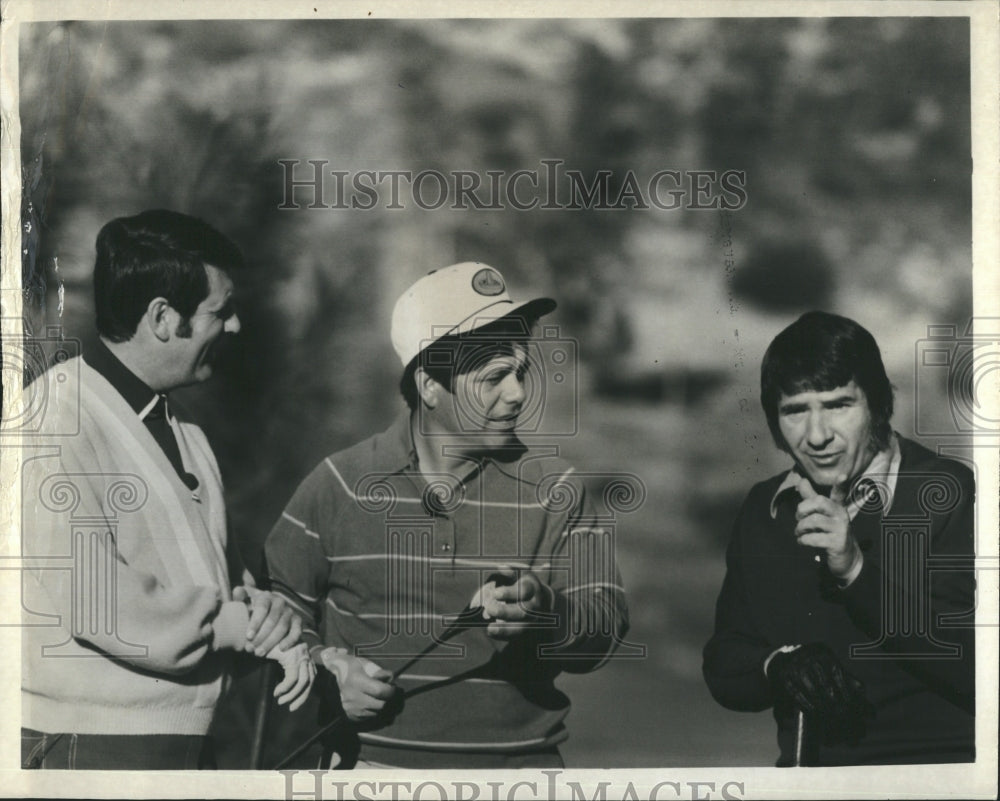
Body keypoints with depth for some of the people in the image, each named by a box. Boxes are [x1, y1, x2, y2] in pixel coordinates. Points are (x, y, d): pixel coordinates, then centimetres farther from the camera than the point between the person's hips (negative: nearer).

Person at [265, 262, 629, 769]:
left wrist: (543, 612, -24)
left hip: (521, 762, 1)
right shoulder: (340, 485, 1)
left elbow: (605, 630, -5)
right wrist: (330, 670, -7)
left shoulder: (553, 488, 3)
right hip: (373, 761, 0)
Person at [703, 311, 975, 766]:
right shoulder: (763, 510, 9)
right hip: (809, 763, 3)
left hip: (936, 760, -3)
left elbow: (975, 674, -13)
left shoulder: (952, 496, -5)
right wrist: (779, 665, -11)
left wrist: (857, 570, -21)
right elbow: (724, 665, 11)